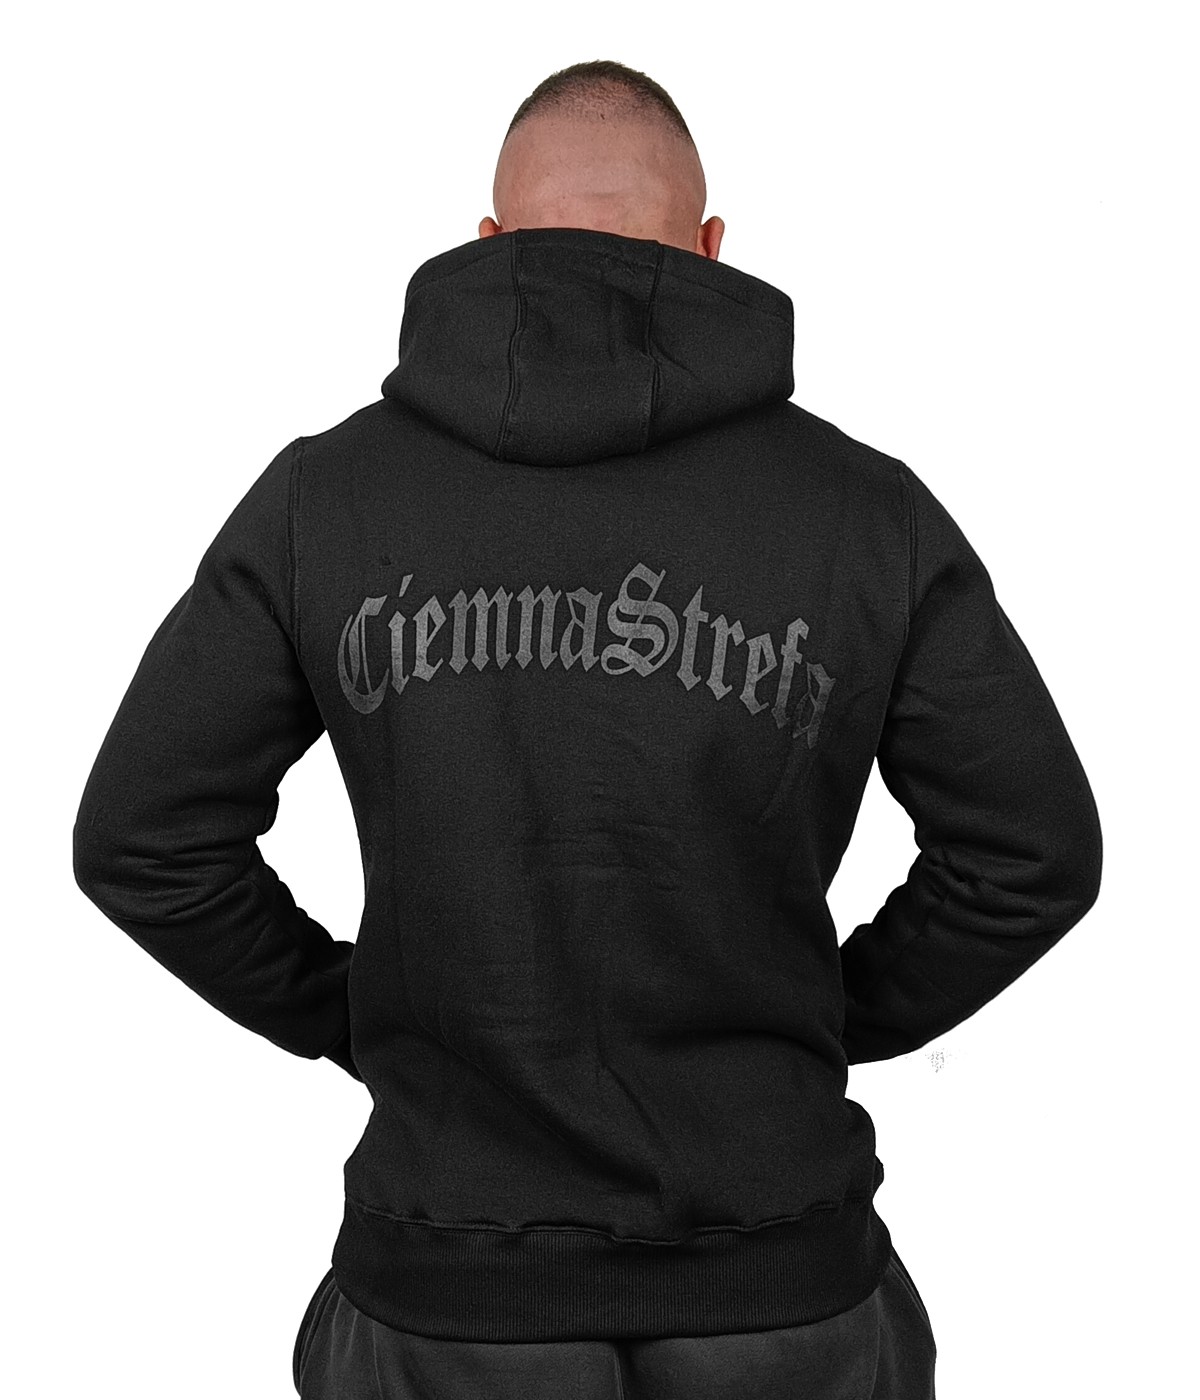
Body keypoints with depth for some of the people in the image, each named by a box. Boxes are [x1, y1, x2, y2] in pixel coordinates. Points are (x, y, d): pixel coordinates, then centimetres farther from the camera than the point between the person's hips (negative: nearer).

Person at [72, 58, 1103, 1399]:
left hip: (455, 1291, 0)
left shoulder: (326, 492, -7)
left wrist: (350, 1019, 7)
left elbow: (143, 839, -5)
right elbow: (1034, 850, -4)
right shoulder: (867, 506, -7)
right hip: (777, 1286, 0)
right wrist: (828, 1021, 9)